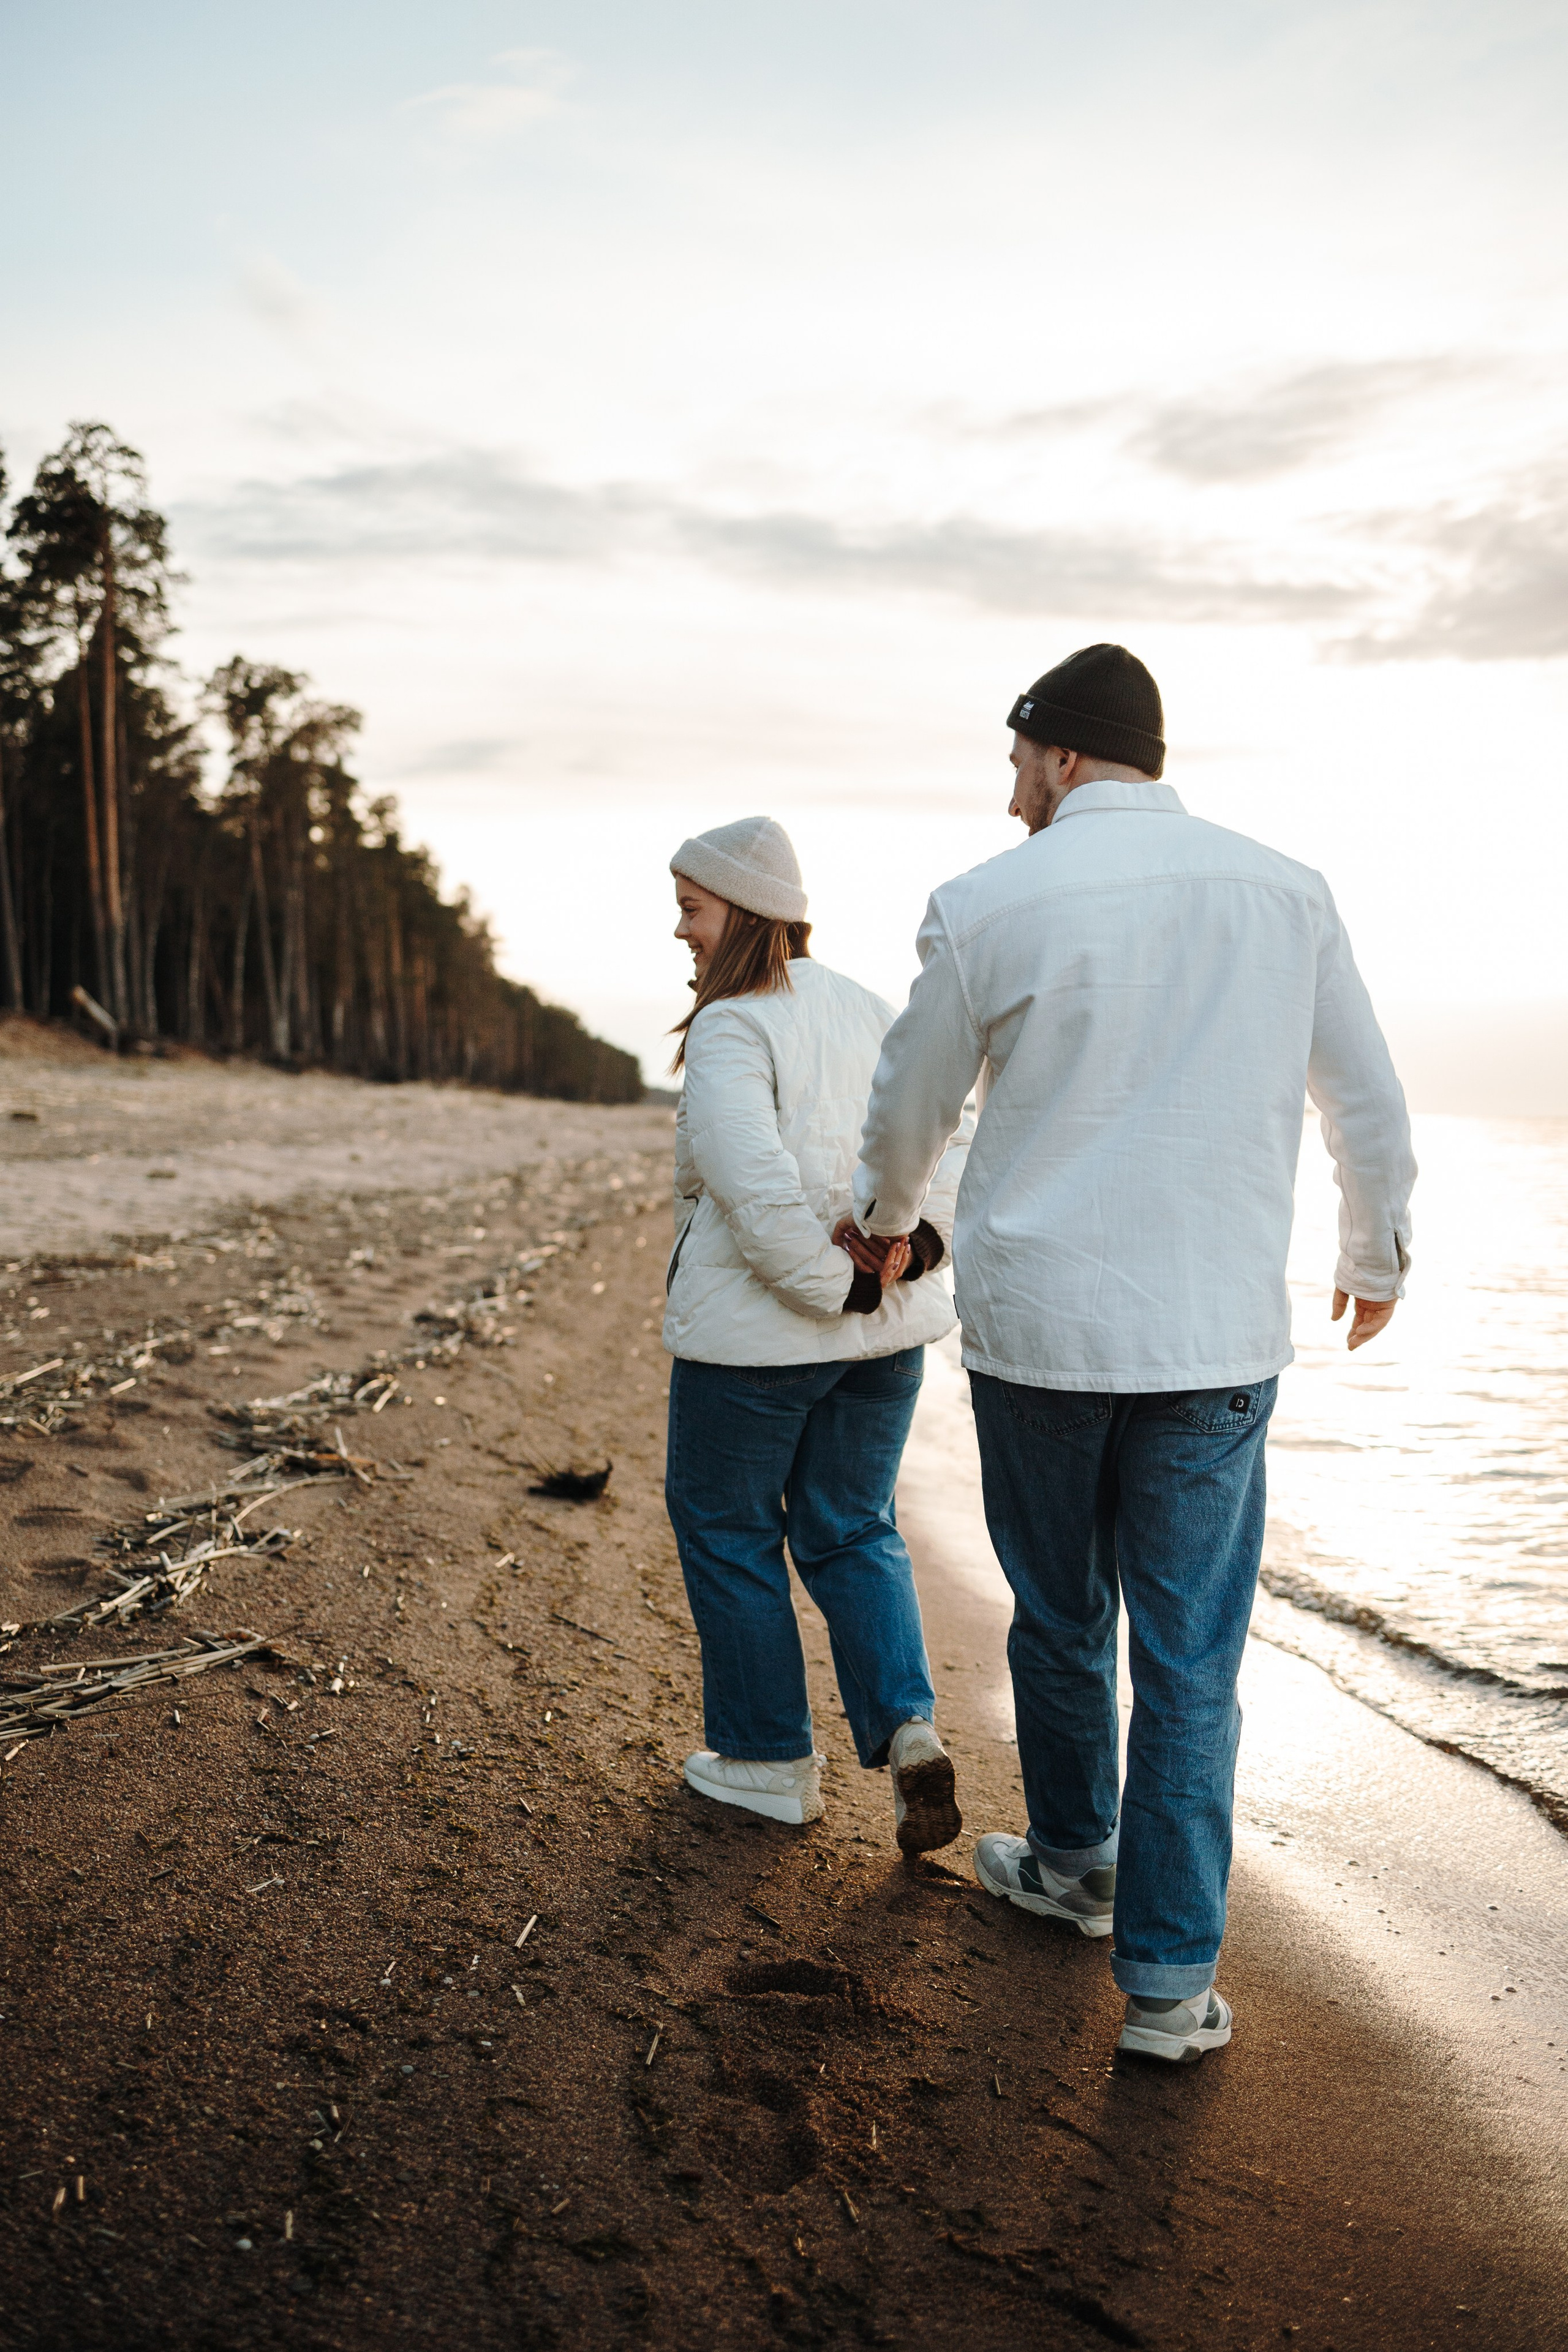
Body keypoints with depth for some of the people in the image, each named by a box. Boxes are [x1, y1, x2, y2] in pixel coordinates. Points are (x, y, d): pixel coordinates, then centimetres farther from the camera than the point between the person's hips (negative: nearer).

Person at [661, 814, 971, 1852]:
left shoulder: (731, 1031, -15)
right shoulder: (871, 1014, 10)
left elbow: (752, 1183, -28)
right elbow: (948, 1146, 5)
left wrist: (837, 1287, -19)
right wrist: (912, 1244, -9)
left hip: (754, 1336, -7)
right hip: (888, 1335, 7)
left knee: (727, 1530, 13)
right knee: (853, 1533, 19)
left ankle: (771, 1759, 22)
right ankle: (909, 1730, 3)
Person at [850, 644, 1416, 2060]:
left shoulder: (988, 906, -5)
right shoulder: (1285, 892, 1)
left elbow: (909, 1111, 7)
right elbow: (1370, 1107, 10)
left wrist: (885, 1218, 29)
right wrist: (1378, 1263, 28)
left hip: (1036, 1328, -1)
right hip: (1216, 1334, 1)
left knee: (1060, 1618, 19)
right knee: (1191, 1662, 7)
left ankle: (1074, 1863, 39)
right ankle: (1170, 1980, 12)